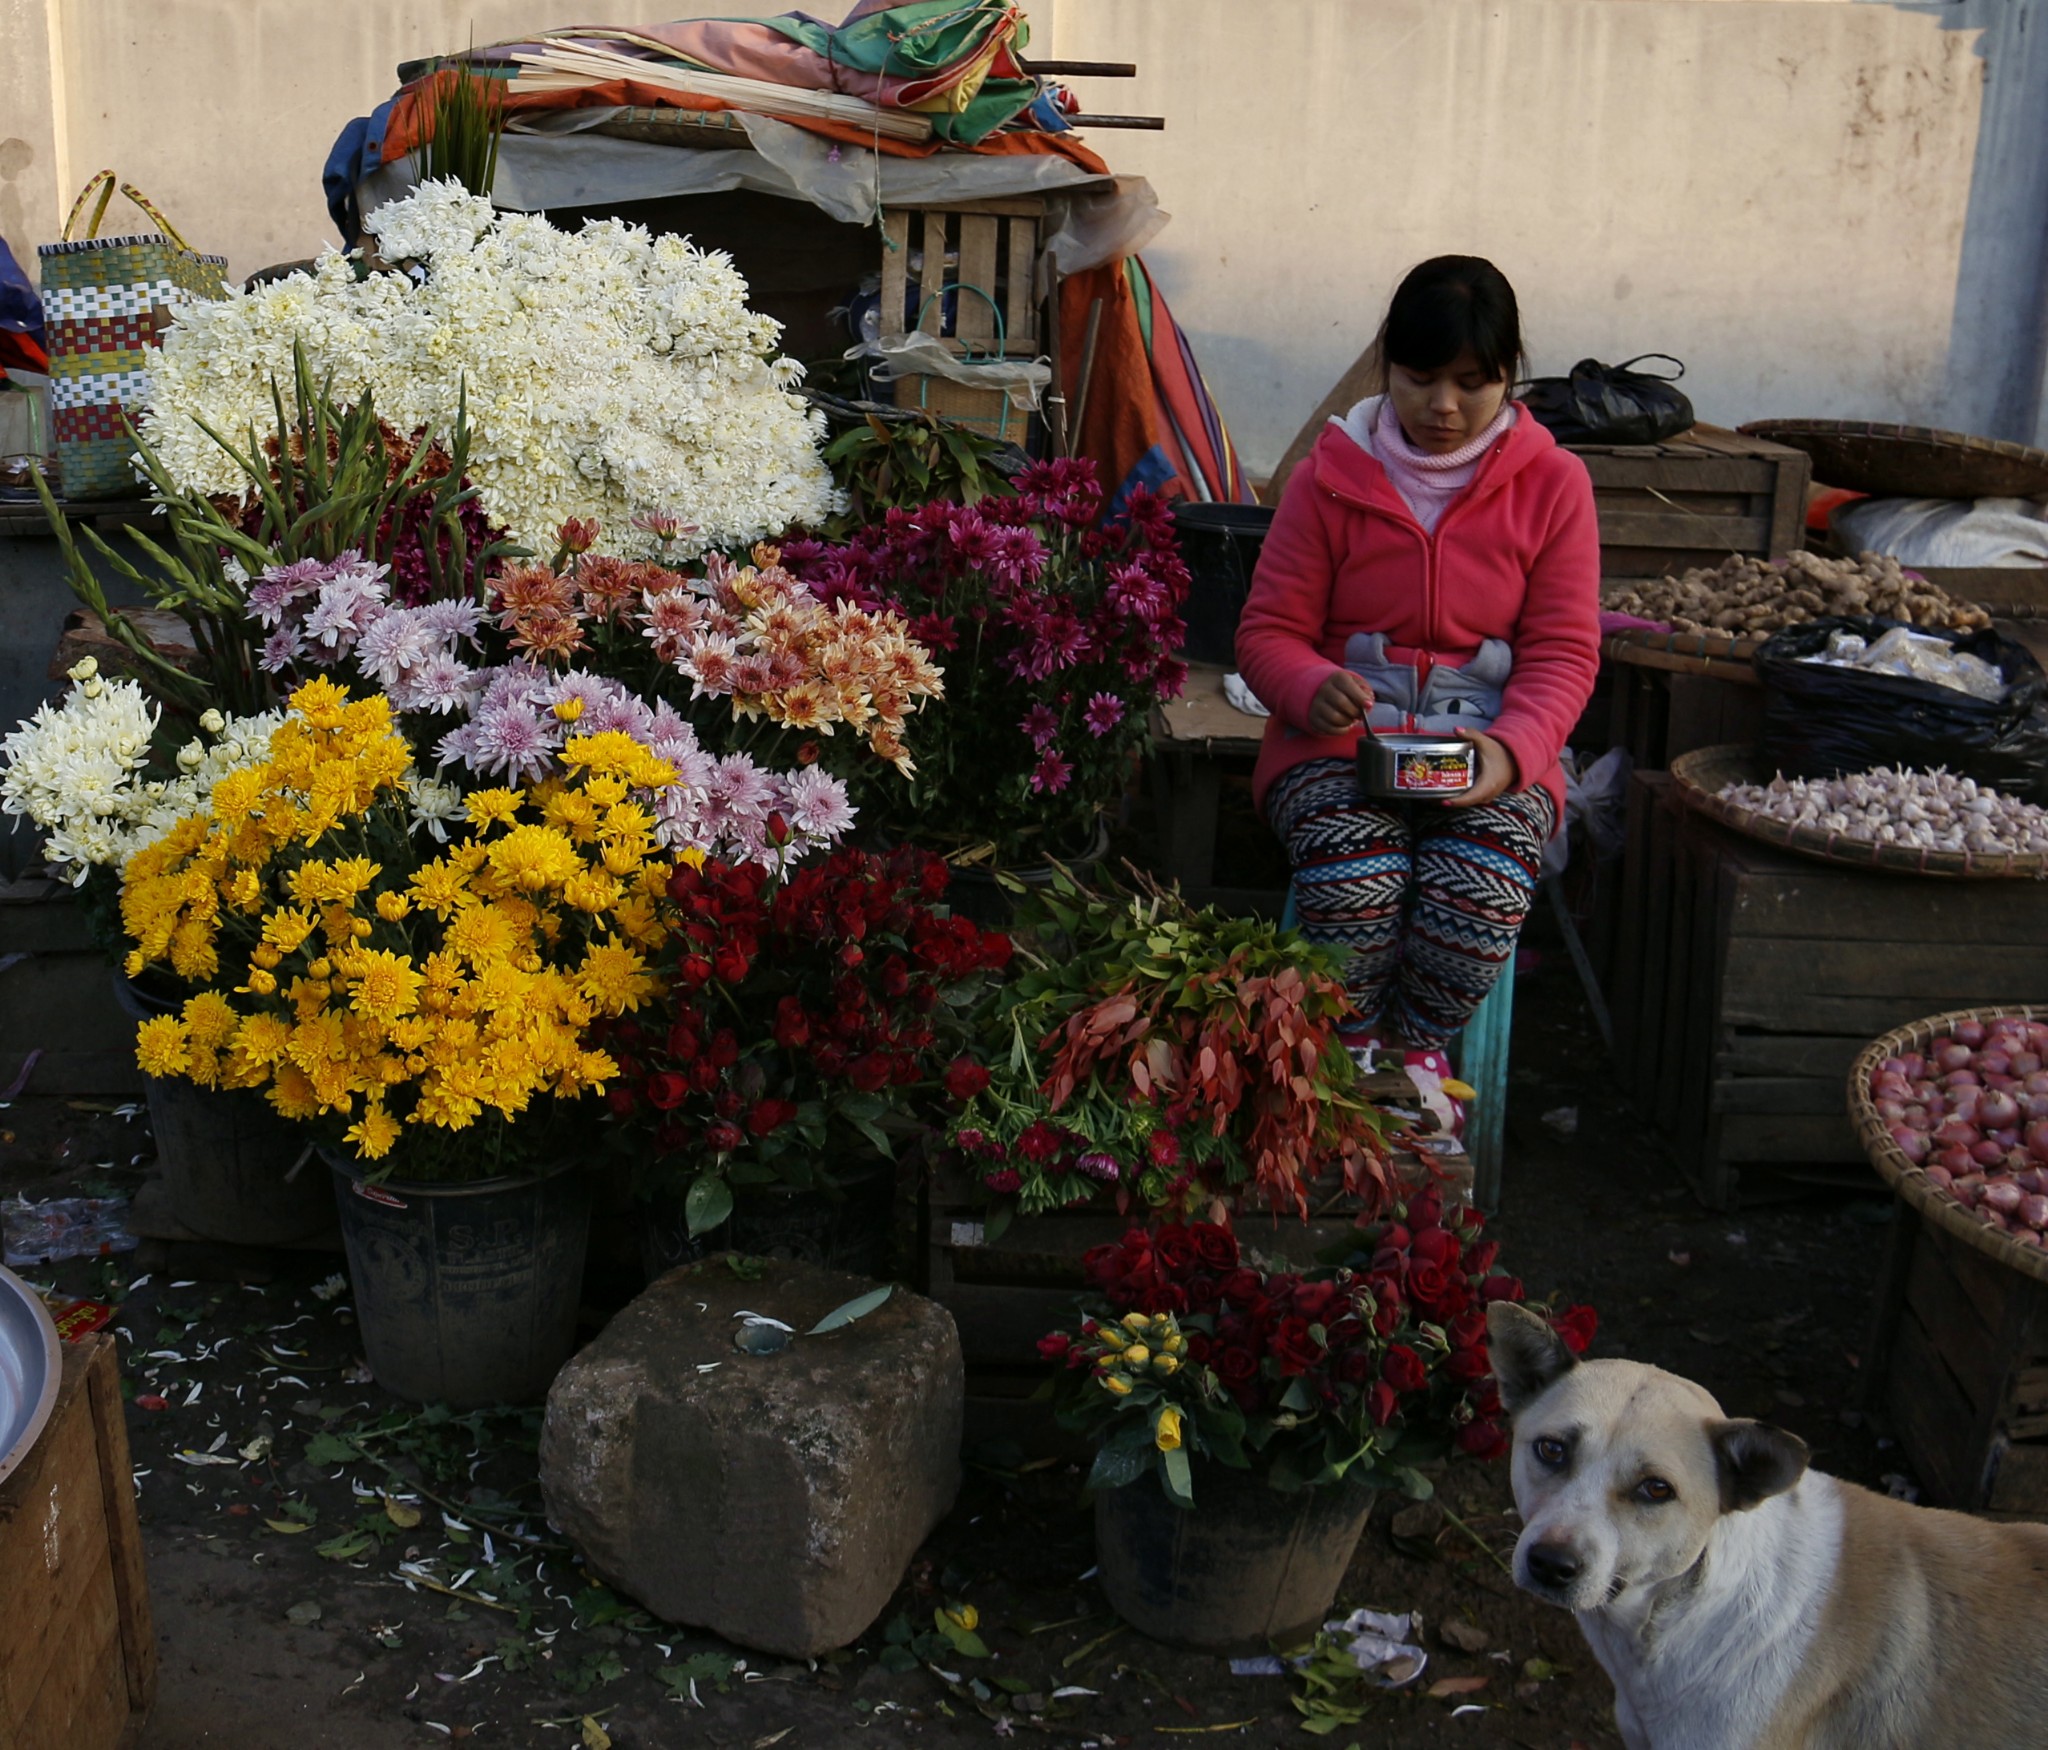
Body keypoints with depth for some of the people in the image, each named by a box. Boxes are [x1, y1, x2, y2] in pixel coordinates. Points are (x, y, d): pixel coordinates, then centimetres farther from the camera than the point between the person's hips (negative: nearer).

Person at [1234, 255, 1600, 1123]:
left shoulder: (1552, 483, 4)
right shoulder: (1331, 475, 3)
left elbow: (1564, 649, 2)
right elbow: (1269, 630, 3)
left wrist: (1512, 749, -18)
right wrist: (1314, 689, -21)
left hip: (1486, 748, 1)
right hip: (1341, 740, 0)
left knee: (1482, 882, -31)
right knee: (1354, 869, -32)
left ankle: (1420, 1049, -1)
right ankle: (1354, 1050, -3)